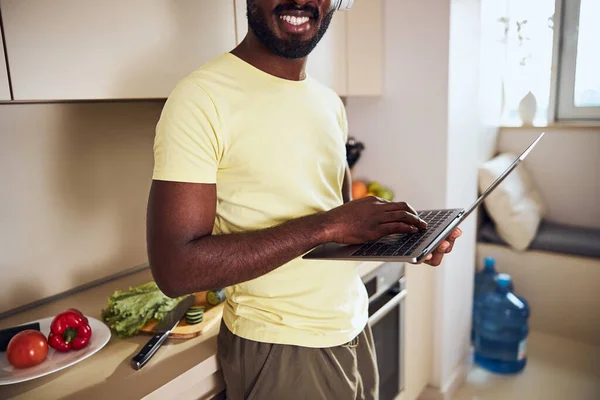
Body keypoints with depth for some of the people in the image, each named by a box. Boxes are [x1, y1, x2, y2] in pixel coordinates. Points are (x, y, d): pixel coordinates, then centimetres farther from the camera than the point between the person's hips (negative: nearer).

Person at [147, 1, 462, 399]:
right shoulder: (202, 97, -18)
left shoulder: (331, 103, 5)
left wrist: (409, 239, -6)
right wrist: (326, 225, -28)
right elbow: (174, 269, -24)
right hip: (277, 350, -6)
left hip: (356, 329, 7)